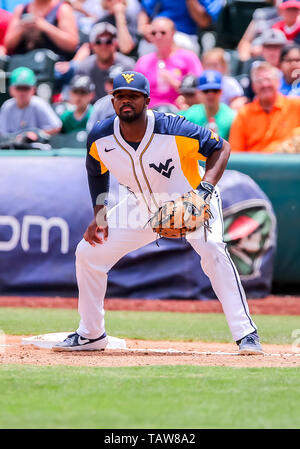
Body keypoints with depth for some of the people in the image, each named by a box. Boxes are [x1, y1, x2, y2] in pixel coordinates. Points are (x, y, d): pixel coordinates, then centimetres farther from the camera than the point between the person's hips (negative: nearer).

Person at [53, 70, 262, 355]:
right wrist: (99, 216, 1)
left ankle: (245, 334, -29)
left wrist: (206, 186, -33)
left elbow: (220, 148, -18)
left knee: (212, 250, -32)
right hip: (144, 211, 5)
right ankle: (91, 334, 19)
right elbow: (96, 171, 8)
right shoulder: (100, 139, -16)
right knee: (88, 253, 0)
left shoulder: (173, 130, -29)